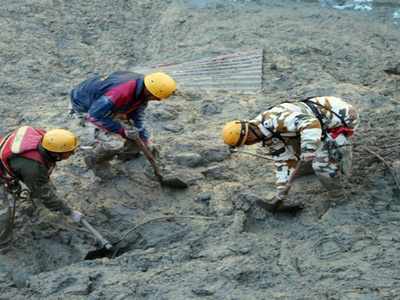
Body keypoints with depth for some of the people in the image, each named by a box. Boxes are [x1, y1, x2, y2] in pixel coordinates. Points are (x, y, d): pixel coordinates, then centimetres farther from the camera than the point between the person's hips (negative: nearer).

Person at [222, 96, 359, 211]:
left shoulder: (274, 119, -28)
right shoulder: (269, 137, 4)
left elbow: (310, 123, -40)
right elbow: (284, 161, 9)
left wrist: (308, 148, -51)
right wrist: (281, 194, 8)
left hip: (344, 116, -9)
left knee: (321, 164, -12)